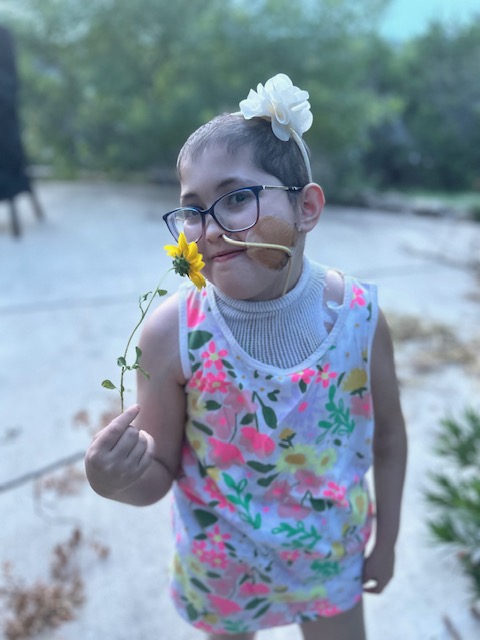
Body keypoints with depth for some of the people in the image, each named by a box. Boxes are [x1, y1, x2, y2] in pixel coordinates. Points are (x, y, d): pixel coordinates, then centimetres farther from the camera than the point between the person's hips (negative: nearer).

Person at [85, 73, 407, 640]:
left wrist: (386, 539, 5)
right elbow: (161, 472, -14)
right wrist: (122, 482, -37)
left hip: (333, 555, 1)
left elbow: (387, 437, -5)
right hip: (221, 566, 0)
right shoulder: (171, 333, -25)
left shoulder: (360, 316, -21)